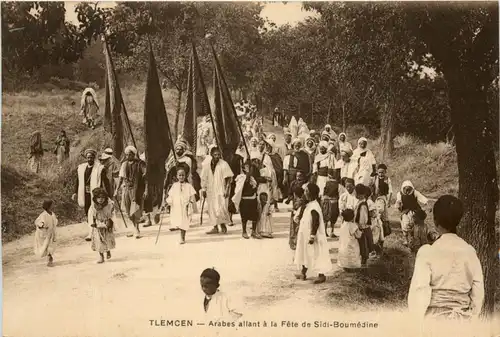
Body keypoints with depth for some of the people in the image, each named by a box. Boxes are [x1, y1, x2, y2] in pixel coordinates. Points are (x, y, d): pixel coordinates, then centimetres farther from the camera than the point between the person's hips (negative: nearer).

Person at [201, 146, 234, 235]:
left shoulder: (224, 164, -8)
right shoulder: (207, 165, 3)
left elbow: (229, 178, -8)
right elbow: (204, 179, 10)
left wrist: (227, 190, -14)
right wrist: (204, 189, 5)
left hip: (221, 190, -4)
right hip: (211, 190, 4)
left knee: (221, 208, -11)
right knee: (212, 209, 6)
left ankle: (223, 225, 10)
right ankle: (215, 228, 15)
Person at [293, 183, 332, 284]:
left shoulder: (314, 207, -23)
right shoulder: (308, 205, 8)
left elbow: (316, 223, -25)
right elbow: (301, 217, 17)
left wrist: (312, 236, -24)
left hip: (312, 236, -10)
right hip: (306, 235, 10)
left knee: (316, 255, -1)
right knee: (305, 254, 19)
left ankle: (321, 275, 9)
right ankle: (303, 273, 30)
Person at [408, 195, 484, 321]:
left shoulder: (428, 252, -11)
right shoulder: (470, 251, 0)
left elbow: (419, 291, -12)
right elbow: (478, 293, 4)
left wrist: (417, 320, -1)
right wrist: (471, 317, 15)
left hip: (435, 319, -4)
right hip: (462, 319, 4)